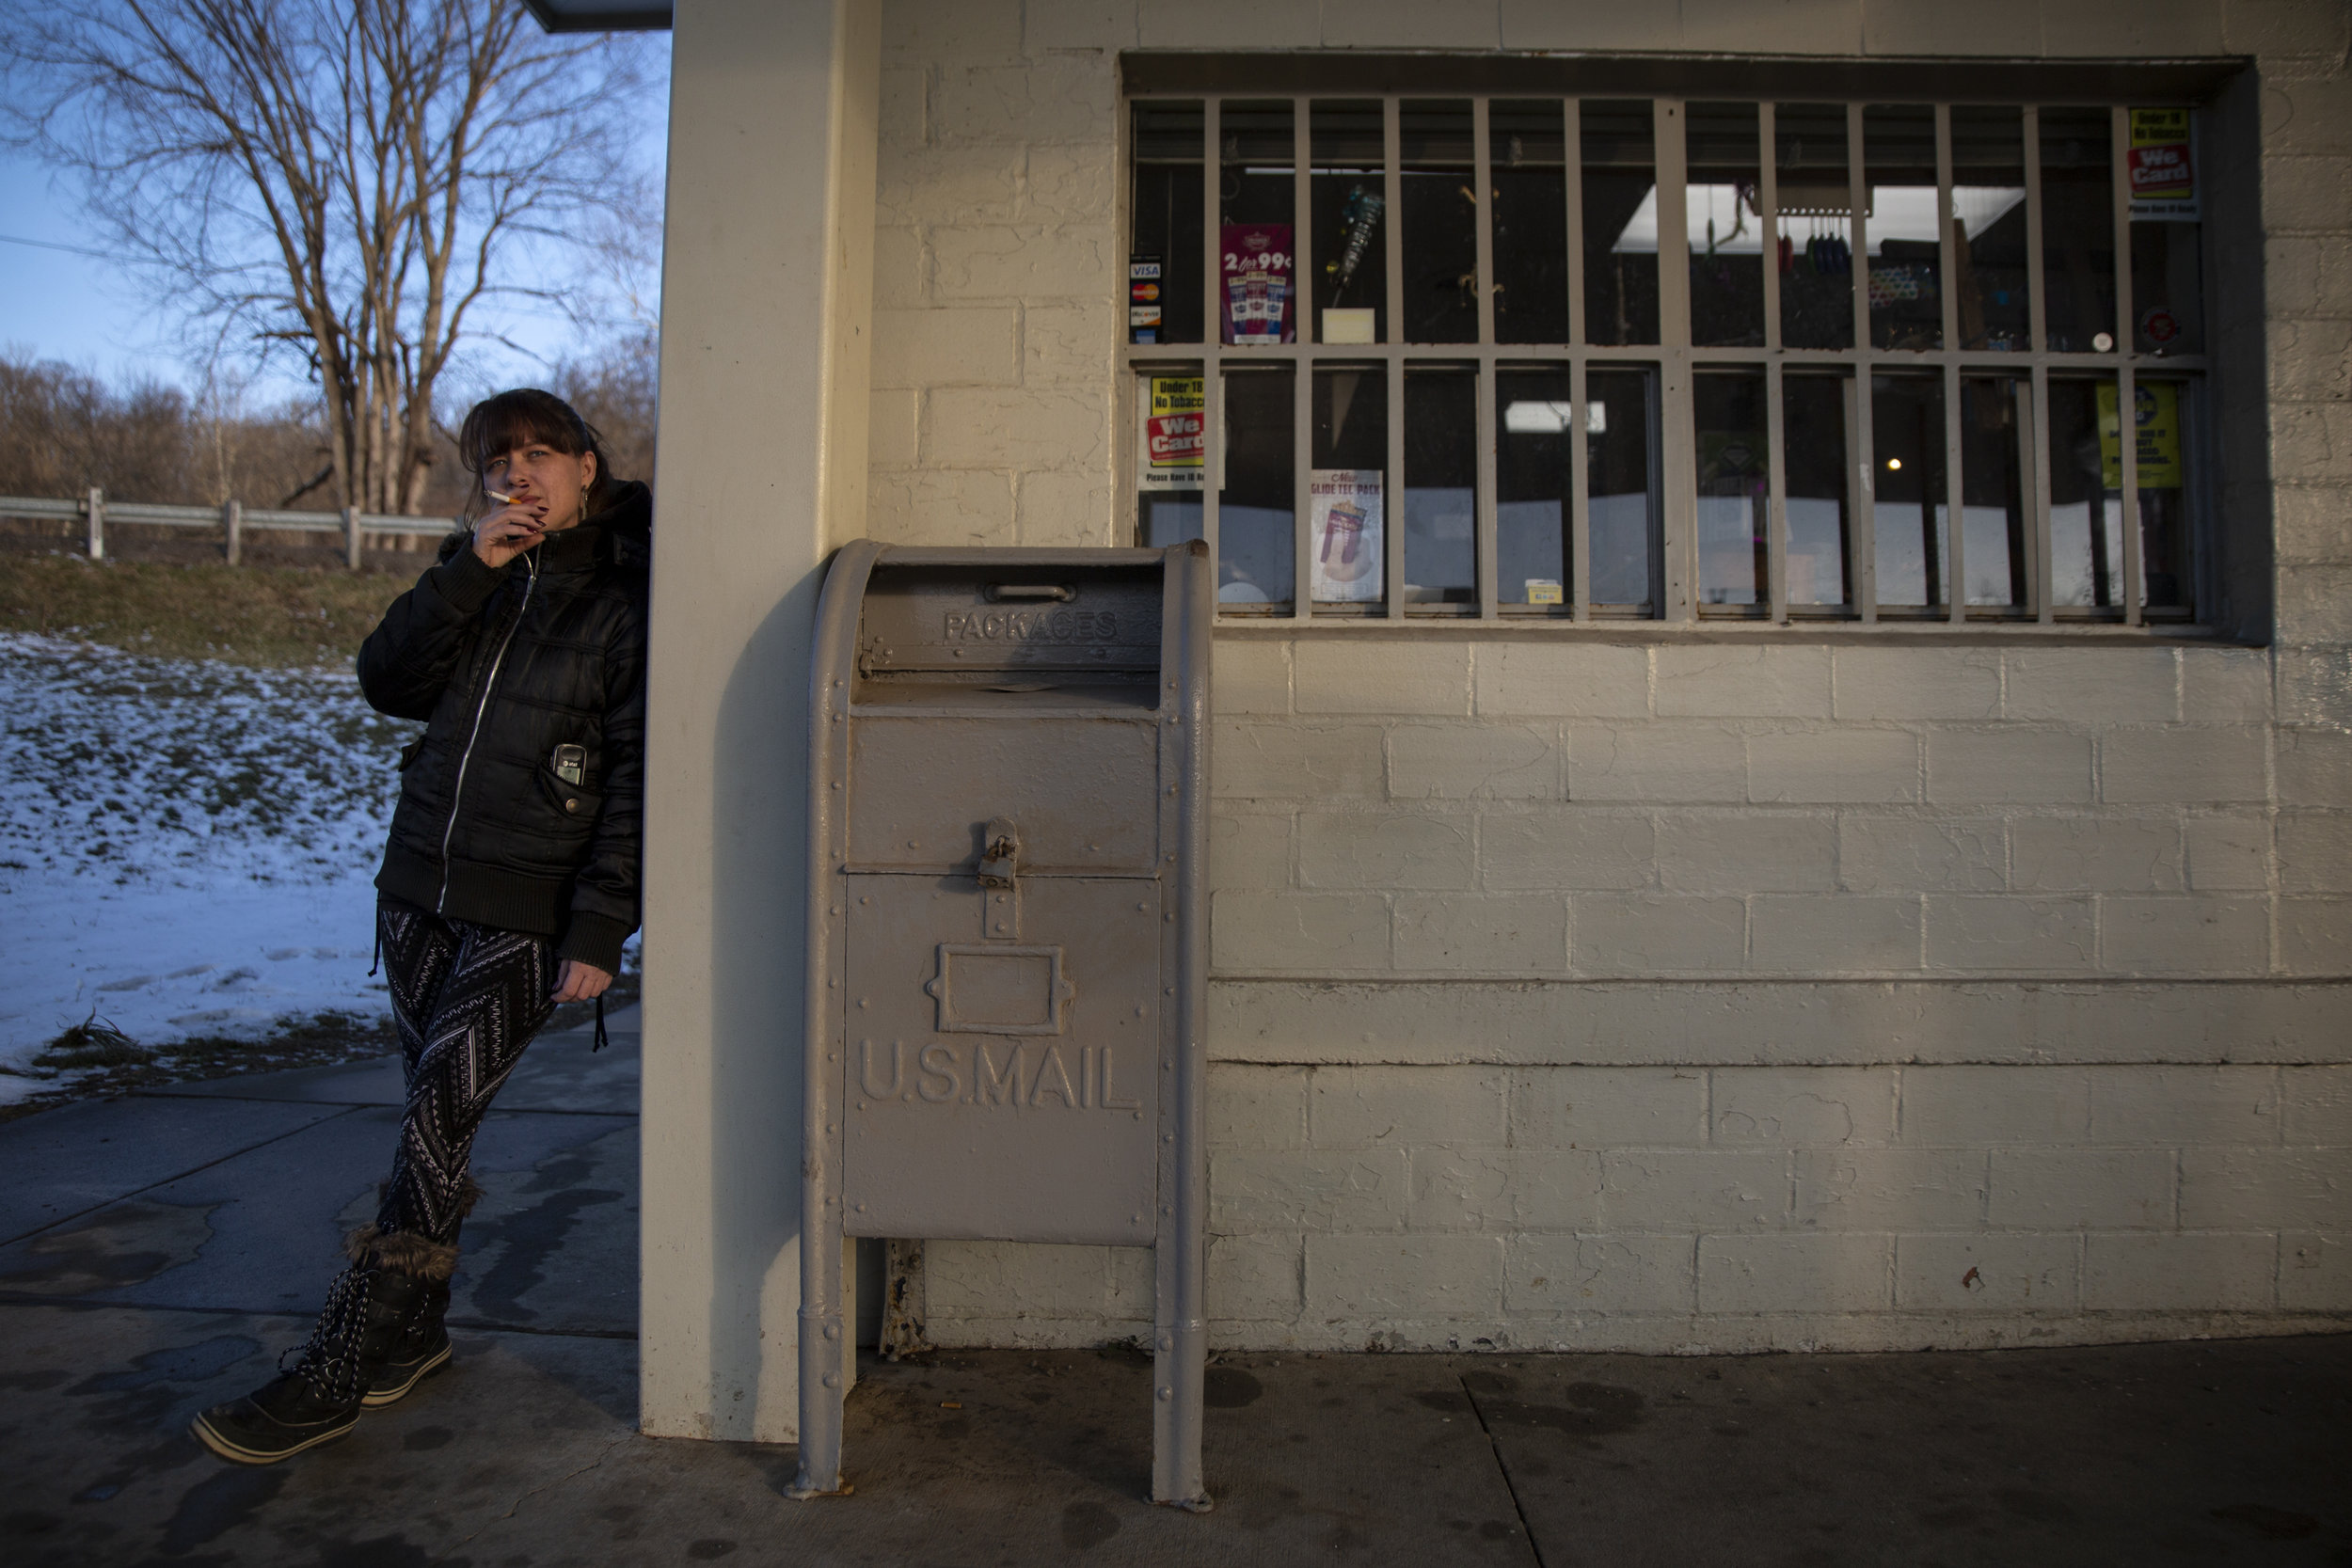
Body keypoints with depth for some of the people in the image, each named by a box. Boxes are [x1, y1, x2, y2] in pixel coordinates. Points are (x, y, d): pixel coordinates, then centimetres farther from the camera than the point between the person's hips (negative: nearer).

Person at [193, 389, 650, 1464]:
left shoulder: (628, 605, -8)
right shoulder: (477, 572, 11)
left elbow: (637, 781, -11)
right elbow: (389, 682, -2)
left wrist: (600, 933, -15)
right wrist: (472, 567, -13)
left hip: (528, 911, -6)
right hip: (419, 882, 6)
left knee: (435, 1125, -7)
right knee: (430, 1116, 14)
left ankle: (332, 1381, 3)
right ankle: (415, 1330, 29)